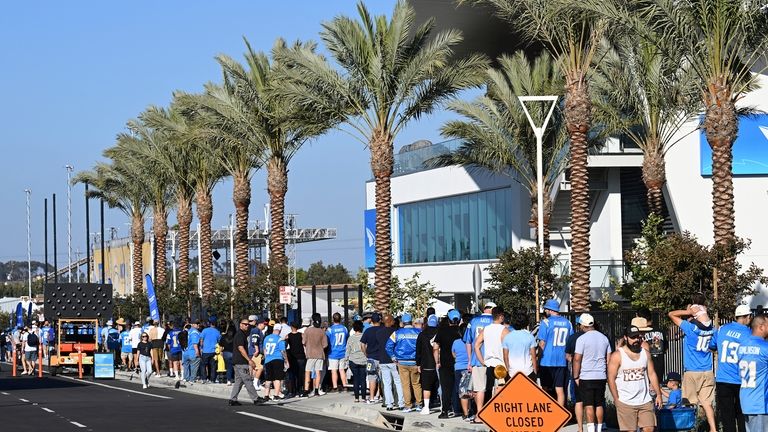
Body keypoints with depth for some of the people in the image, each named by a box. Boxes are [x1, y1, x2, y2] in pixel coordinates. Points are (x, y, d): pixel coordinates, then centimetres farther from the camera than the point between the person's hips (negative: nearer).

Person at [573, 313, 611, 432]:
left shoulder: (582, 339, -10)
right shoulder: (604, 338, 8)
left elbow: (577, 359, -11)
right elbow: (609, 359, 12)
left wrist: (576, 377, -3)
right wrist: (608, 376, 20)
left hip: (586, 377, -5)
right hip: (601, 377, 5)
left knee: (589, 405, -4)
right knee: (599, 405, 11)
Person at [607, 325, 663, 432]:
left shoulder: (645, 353, 10)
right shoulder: (617, 356, -5)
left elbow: (652, 374, 12)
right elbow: (611, 378, -7)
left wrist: (658, 394, 7)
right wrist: (616, 399, -12)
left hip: (645, 401, 4)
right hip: (625, 402, -4)